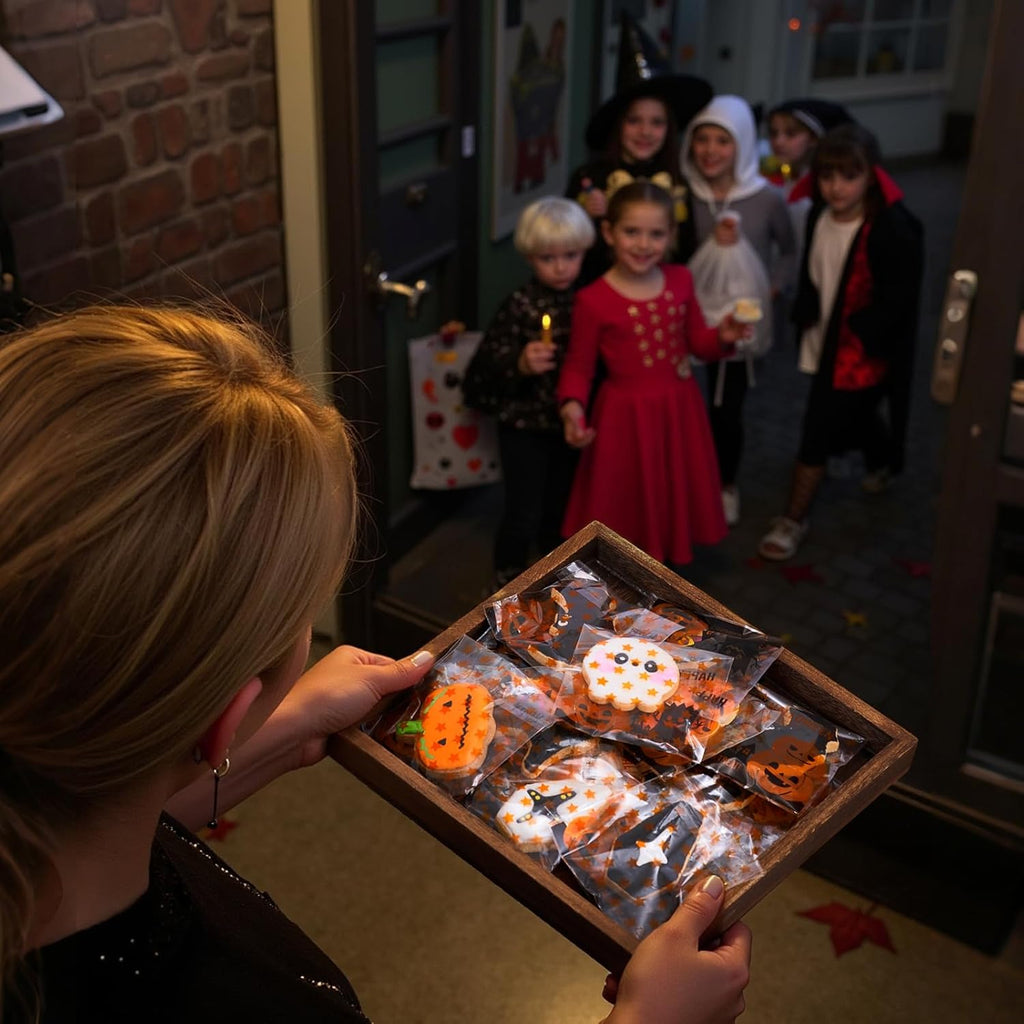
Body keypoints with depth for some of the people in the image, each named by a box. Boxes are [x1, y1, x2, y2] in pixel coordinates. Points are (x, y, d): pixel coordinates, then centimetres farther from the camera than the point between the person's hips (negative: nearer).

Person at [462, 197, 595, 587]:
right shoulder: (520, 306, -17)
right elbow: (488, 367, -17)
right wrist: (521, 365, -35)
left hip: (569, 423, 5)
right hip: (525, 426, -4)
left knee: (559, 505, 20)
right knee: (523, 513, 0)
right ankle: (508, 584, 23)